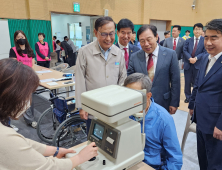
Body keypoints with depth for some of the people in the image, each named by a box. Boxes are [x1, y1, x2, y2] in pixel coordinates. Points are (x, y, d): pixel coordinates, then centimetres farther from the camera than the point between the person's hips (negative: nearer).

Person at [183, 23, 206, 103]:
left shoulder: (204, 40, 1)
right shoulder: (188, 40, 9)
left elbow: (205, 52, -5)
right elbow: (185, 50, 0)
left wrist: (196, 58, -17)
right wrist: (189, 58, -17)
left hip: (198, 64, -2)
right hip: (188, 64, 2)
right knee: (187, 82, 7)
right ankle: (188, 97, 21)